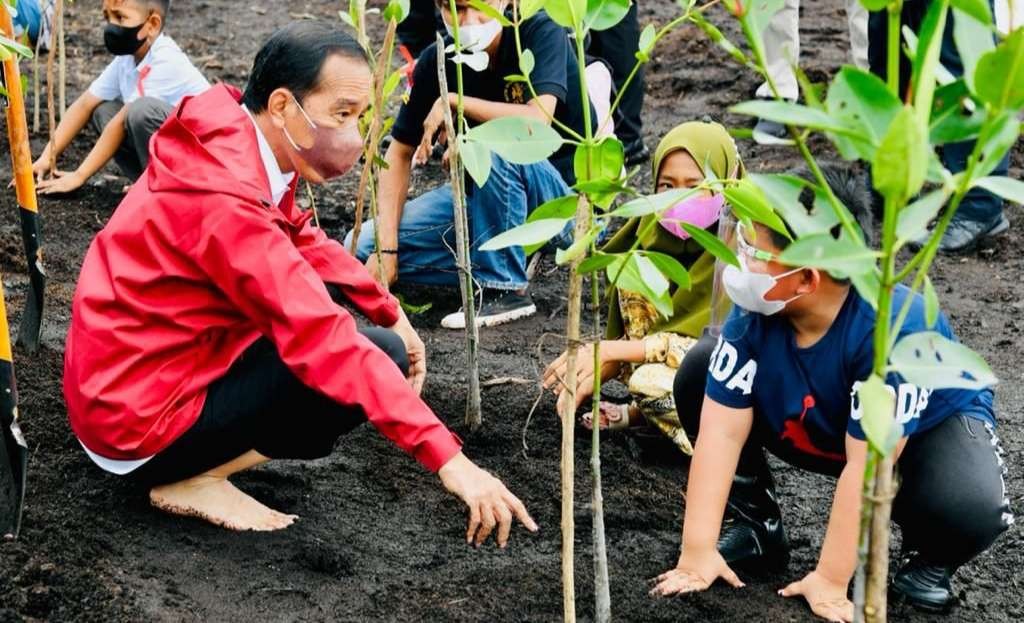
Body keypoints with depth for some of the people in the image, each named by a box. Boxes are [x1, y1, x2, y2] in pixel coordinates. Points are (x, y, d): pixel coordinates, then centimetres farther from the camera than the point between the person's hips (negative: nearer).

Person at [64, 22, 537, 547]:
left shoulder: (232, 147, 1)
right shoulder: (223, 198, -28)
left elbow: (305, 244, 17)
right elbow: (327, 345, -34)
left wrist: (392, 312, 6)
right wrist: (449, 459, -36)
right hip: (138, 425, -10)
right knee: (379, 357, -14)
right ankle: (193, 480, -6)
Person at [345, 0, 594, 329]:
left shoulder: (540, 33, -19)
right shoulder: (437, 61, -7)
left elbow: (536, 123, -35)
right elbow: (401, 153, -2)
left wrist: (452, 101, -26)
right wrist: (386, 248, -12)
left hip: (564, 199, -5)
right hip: (484, 195, 5)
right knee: (363, 247, -9)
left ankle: (506, 288, -19)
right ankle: (505, 263, -2)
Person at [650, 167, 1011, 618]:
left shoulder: (895, 328, -39)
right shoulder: (755, 311, -25)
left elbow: (866, 467, -35)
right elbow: (722, 430, -23)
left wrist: (831, 580, -30)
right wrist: (698, 550, -26)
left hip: (932, 426, -4)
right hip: (820, 428, 5)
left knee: (969, 508, -38)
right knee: (698, 374, -14)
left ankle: (928, 558, 1)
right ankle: (757, 522, 5)